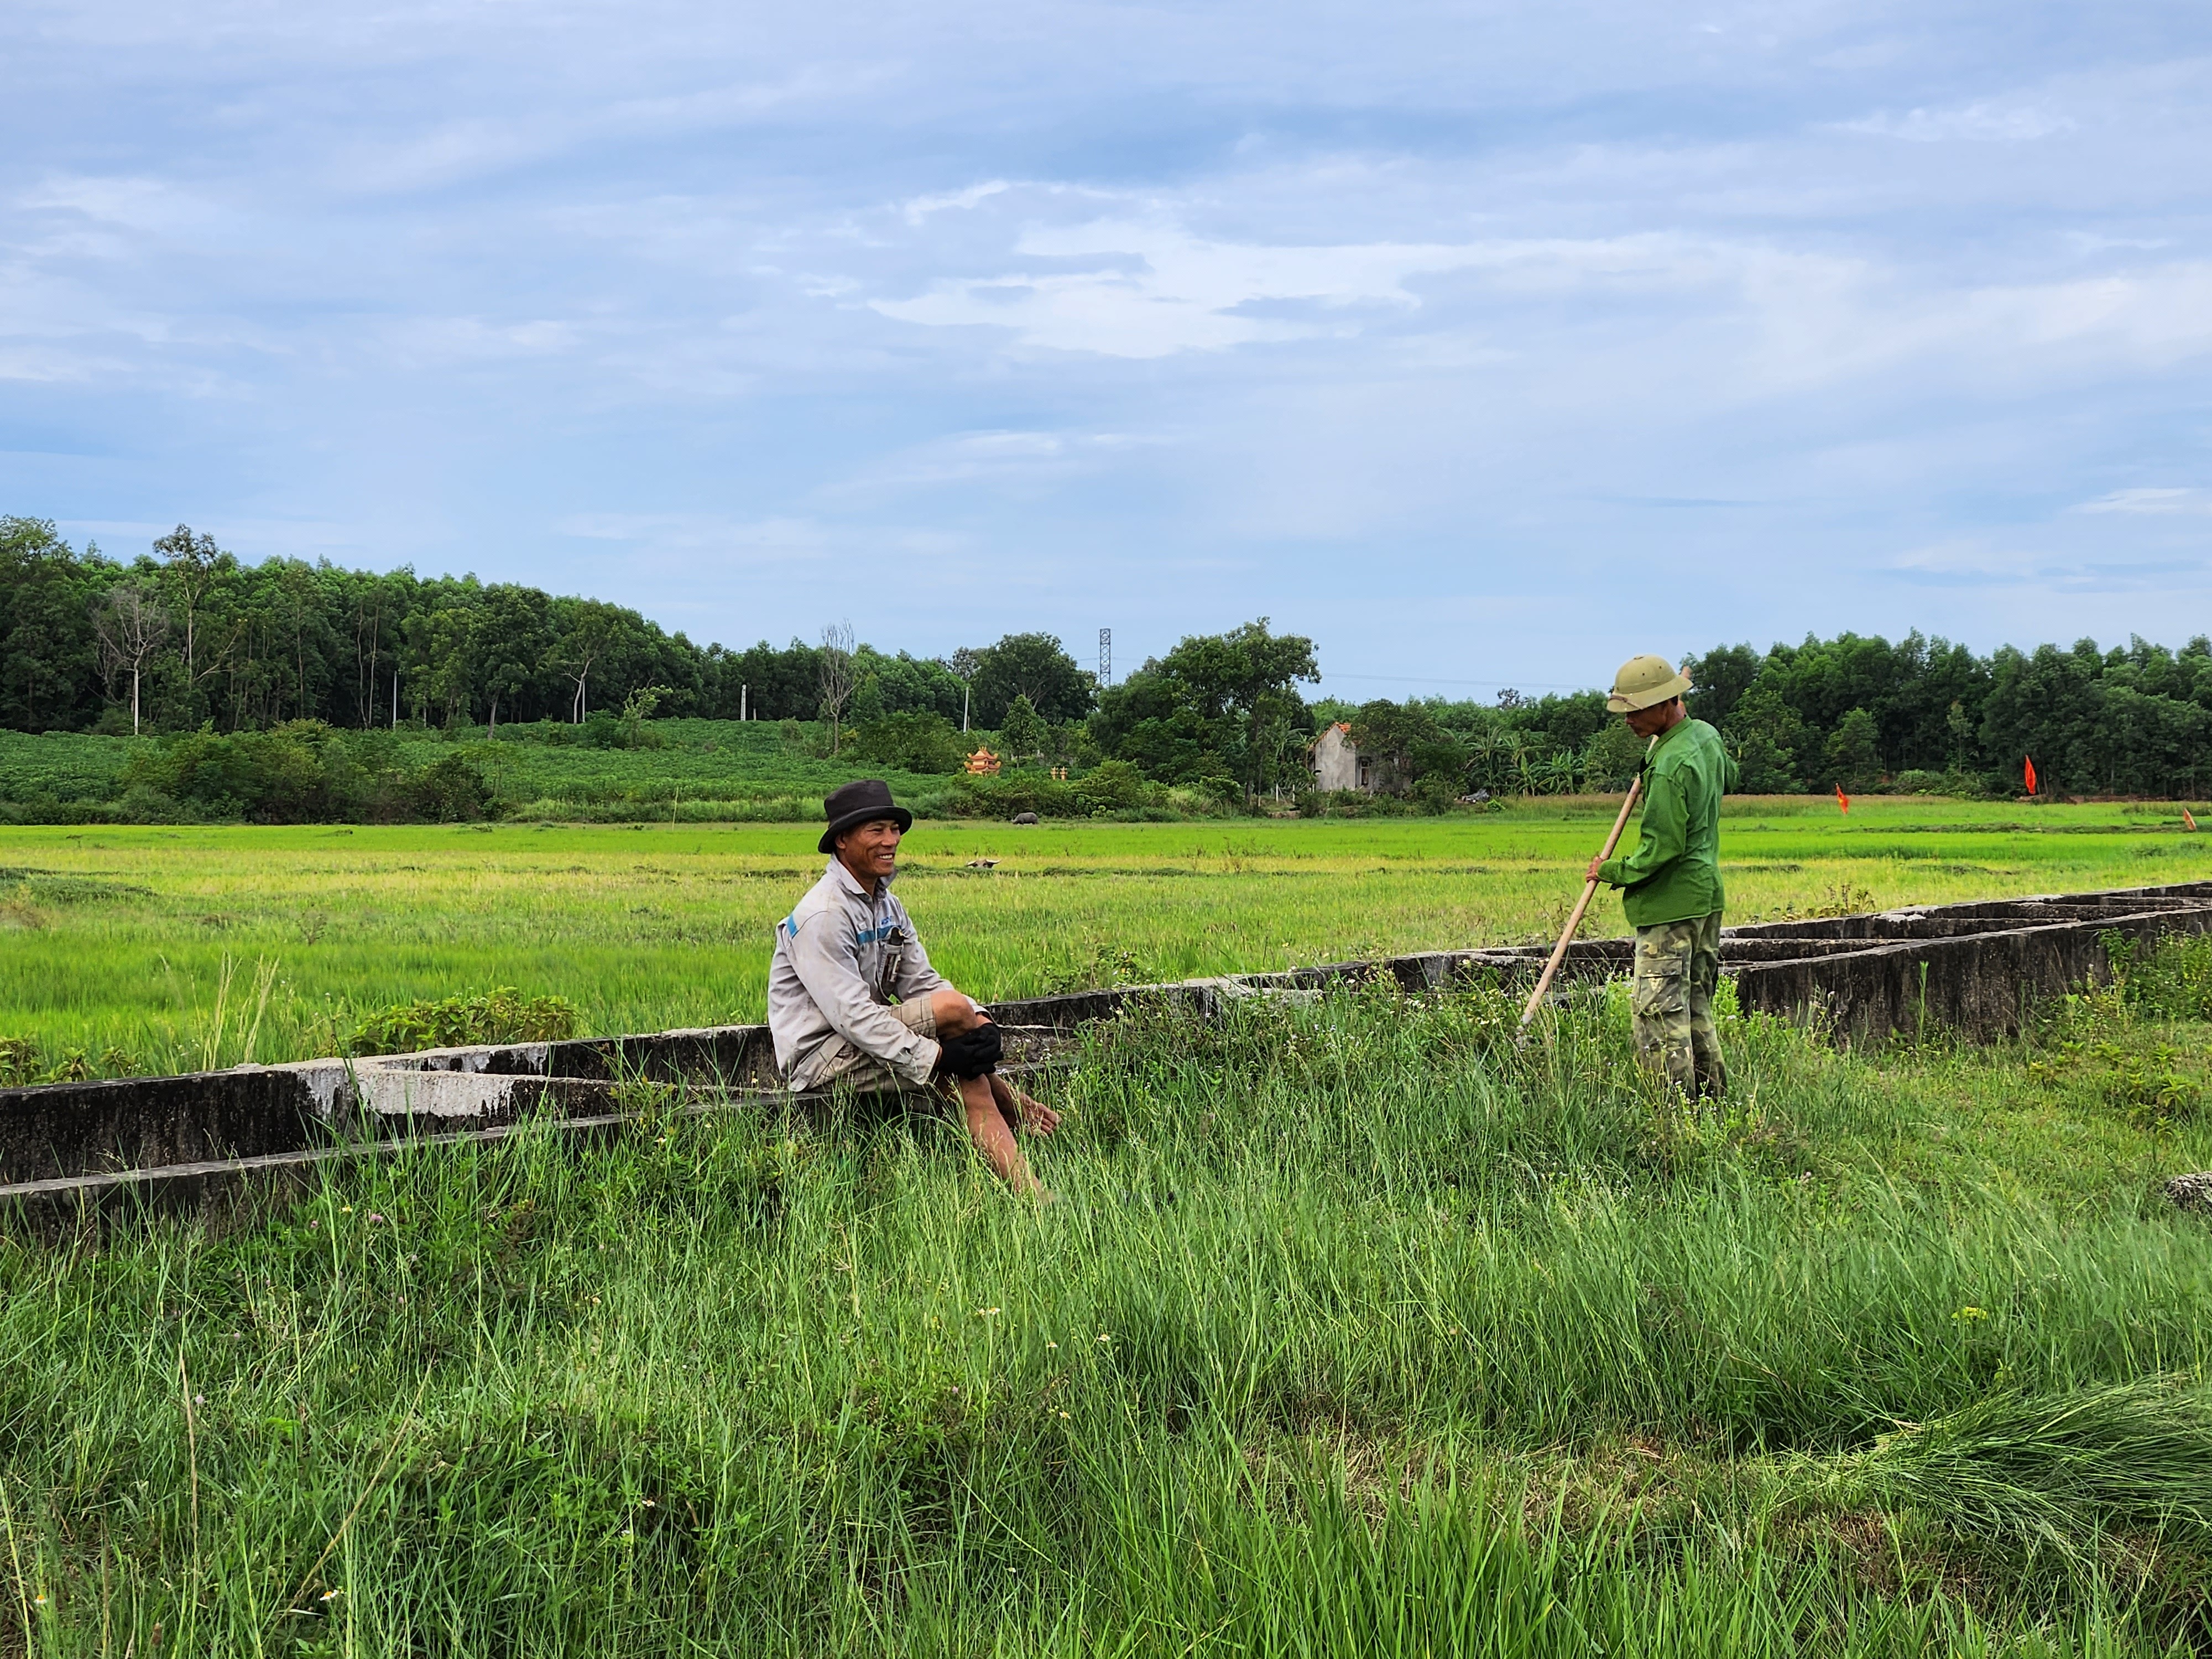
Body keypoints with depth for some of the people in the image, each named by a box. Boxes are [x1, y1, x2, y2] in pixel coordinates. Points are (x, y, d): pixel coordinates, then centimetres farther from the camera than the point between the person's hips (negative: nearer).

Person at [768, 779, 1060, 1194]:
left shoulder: (886, 906, 11)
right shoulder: (822, 915, -20)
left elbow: (922, 981, 6)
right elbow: (850, 1013, -26)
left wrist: (980, 1020, -14)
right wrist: (934, 1058, -29)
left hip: (863, 1044, 10)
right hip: (820, 1057, -10)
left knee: (972, 1084, -9)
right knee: (952, 1008, -21)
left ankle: (1035, 1200, -10)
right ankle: (1007, 1099, -1)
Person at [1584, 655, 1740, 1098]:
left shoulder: (1670, 766, -22)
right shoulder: (1706, 735, 6)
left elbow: (1664, 846, -22)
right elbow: (1728, 779, 29)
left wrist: (1613, 872, -9)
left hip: (1671, 902, -10)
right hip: (1707, 895, 10)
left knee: (1660, 1011, -6)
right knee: (1696, 1008, 16)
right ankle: (1715, 1096, 20)